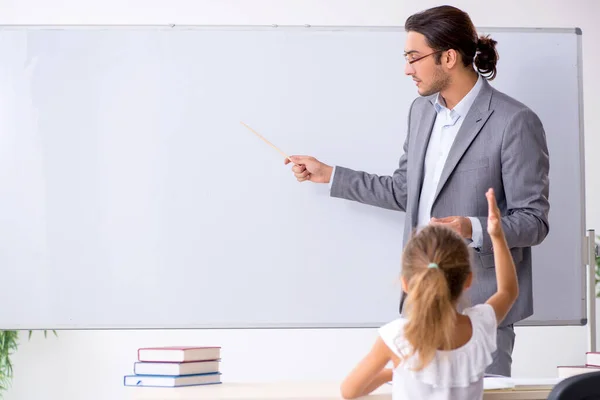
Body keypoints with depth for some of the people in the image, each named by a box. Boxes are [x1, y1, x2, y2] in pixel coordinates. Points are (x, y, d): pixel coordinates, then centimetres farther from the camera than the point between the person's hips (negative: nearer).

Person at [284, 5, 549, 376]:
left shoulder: (515, 122, -14)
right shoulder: (422, 110, 10)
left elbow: (533, 220, -13)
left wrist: (473, 230, -29)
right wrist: (328, 175, 18)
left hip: (479, 304, -7)